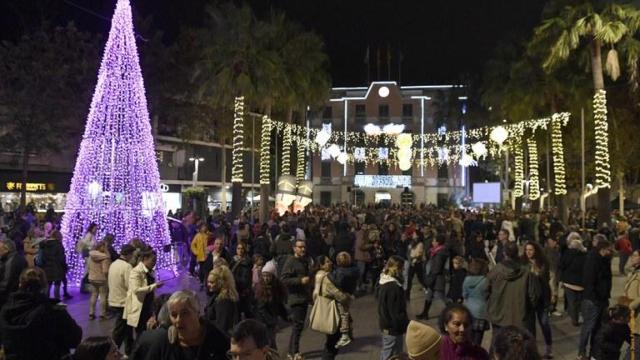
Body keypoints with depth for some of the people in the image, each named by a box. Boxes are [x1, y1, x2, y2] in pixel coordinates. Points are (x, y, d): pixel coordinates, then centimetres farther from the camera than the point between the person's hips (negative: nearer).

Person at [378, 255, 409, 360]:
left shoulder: (384, 282, 3)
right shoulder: (394, 287, -27)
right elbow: (397, 312, -25)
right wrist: (407, 324, -14)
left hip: (385, 325, 9)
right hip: (394, 328, -9)